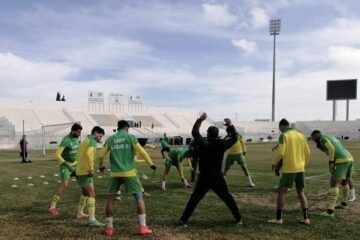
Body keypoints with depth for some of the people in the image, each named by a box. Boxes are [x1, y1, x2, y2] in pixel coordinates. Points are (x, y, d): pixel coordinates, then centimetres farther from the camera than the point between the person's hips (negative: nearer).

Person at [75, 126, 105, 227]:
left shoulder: (84, 141, 20)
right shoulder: (92, 141, -9)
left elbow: (77, 157, 26)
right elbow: (88, 154, -28)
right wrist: (91, 168, -23)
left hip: (79, 171, 10)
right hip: (85, 172, -10)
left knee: (85, 192, 25)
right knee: (91, 194, -13)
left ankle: (80, 213, 38)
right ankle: (92, 220, -19)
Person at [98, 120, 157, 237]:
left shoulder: (110, 139, 9)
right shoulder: (131, 137, 1)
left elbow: (101, 155, 10)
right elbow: (142, 152, -5)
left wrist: (101, 166, 28)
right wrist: (151, 164, 6)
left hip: (115, 173, 3)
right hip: (129, 173, -2)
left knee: (111, 199, 12)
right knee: (139, 198, 6)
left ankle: (109, 228, 12)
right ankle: (143, 227, 3)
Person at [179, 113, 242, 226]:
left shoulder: (203, 143, -8)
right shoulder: (221, 144, -5)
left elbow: (194, 132, 5)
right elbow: (234, 138, 10)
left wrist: (200, 120, 13)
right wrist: (231, 126, 15)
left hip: (204, 177, -1)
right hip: (217, 177, 1)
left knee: (194, 199, 3)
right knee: (228, 198, 14)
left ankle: (183, 220, 0)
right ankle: (239, 219, 19)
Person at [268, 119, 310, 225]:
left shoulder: (284, 135, -7)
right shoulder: (301, 135, 10)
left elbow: (280, 152, -15)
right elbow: (307, 152, 10)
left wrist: (274, 163, 0)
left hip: (289, 169, -6)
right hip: (300, 168, 6)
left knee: (282, 192, 1)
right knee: (301, 192, 15)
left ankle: (279, 218, 2)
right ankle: (306, 218, 11)